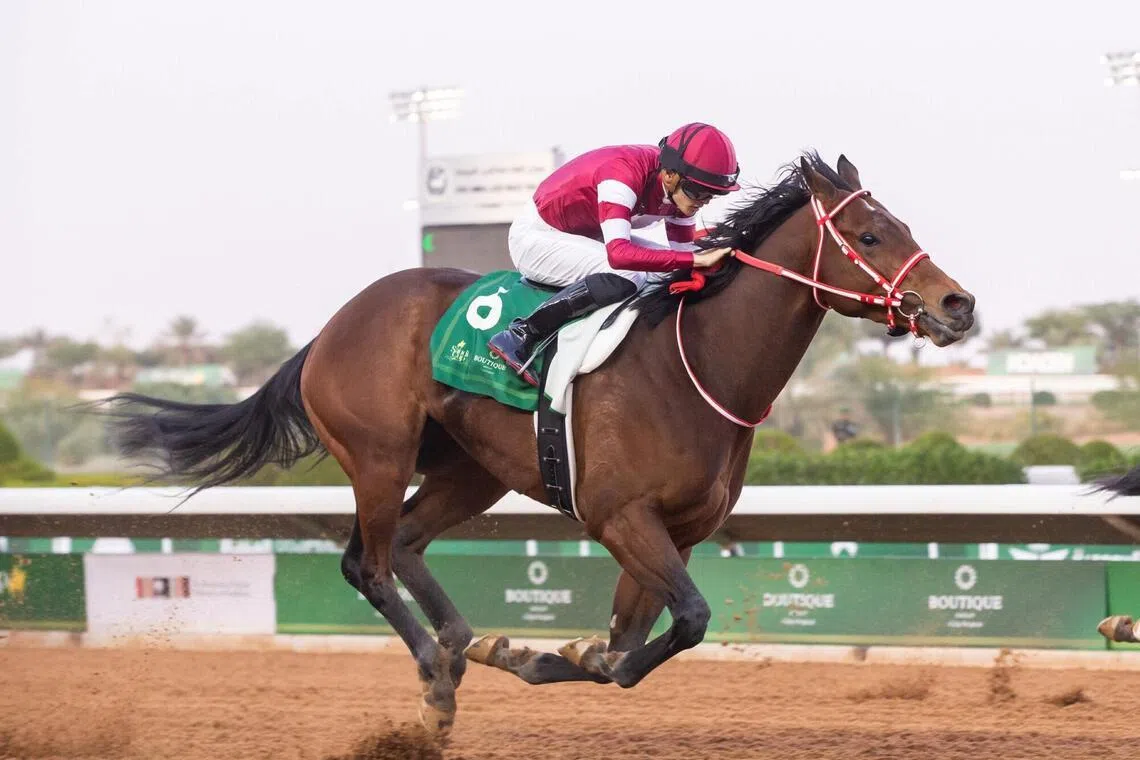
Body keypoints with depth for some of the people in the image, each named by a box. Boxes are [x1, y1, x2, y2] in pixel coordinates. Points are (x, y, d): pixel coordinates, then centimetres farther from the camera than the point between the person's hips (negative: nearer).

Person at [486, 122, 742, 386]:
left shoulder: (680, 189, -10)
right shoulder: (623, 176, -35)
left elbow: (684, 249, 0)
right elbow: (618, 254, -48)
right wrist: (696, 259, -51)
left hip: (586, 237, 9)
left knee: (673, 269, 1)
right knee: (625, 275, -31)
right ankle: (522, 335, -26)